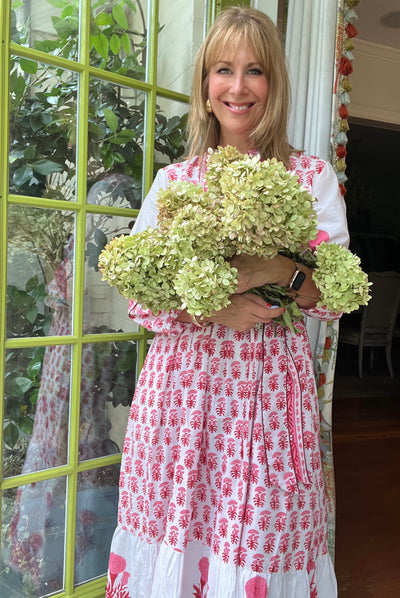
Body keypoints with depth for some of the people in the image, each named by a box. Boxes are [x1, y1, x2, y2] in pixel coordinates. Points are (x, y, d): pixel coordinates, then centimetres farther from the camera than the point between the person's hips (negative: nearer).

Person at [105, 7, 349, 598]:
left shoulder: (313, 176, 5)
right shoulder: (173, 179, 8)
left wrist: (280, 272, -19)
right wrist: (210, 308, -13)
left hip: (271, 385, -1)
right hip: (181, 386, 2)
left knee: (260, 537, 2)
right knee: (176, 527, 7)